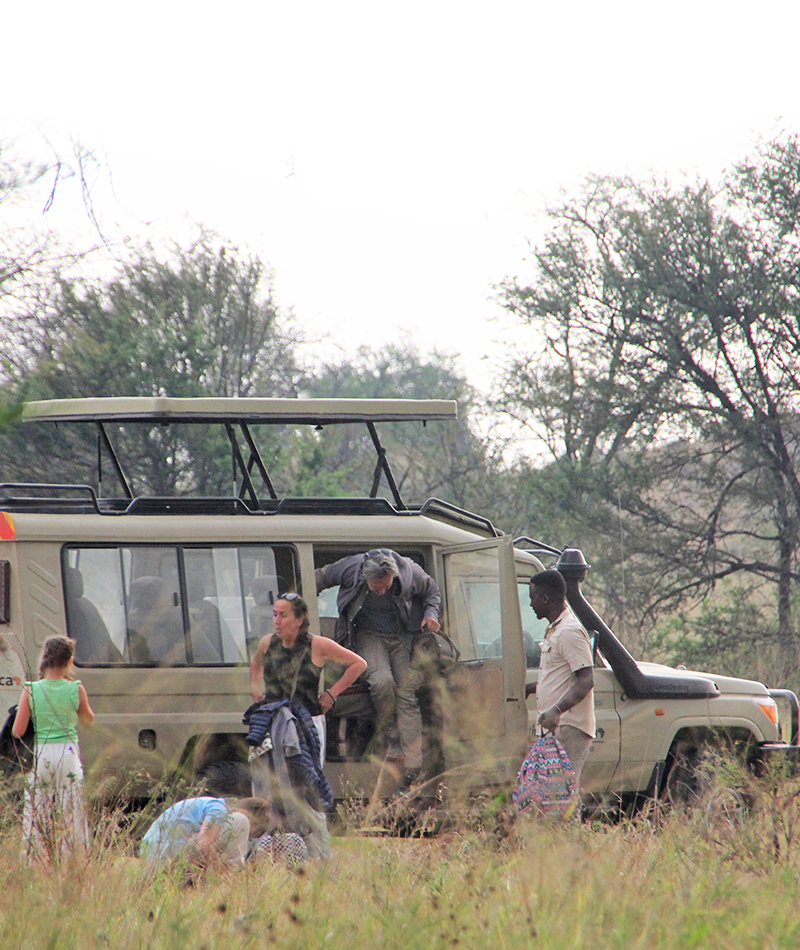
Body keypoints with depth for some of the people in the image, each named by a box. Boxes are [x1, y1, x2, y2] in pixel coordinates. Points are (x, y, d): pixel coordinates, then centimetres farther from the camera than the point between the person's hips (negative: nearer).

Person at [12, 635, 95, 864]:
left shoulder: (30, 691, -6)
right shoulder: (76, 689, -5)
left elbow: (18, 731, -6)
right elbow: (88, 720, 13)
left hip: (40, 756, 0)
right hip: (68, 754, 0)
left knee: (38, 814, 7)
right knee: (69, 814, 7)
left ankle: (39, 860, 6)